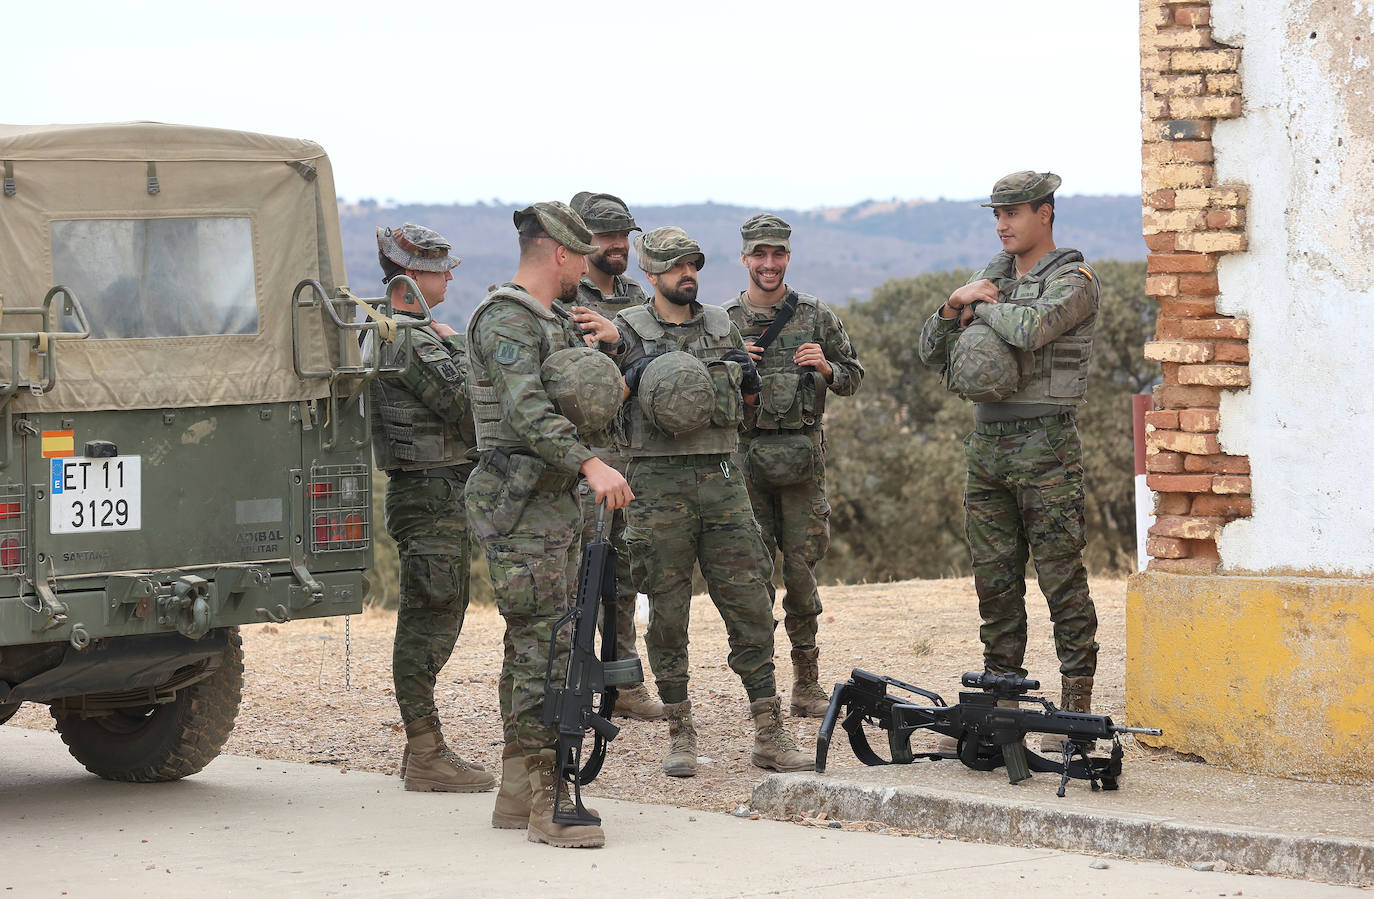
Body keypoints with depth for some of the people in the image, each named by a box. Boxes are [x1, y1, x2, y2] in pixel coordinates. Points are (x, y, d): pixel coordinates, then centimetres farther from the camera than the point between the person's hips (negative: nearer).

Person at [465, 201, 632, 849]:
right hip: (520, 509, -10)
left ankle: (516, 794, 17)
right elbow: (527, 410, -28)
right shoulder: (506, 321, -13)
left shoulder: (556, 321, 19)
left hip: (552, 503, 10)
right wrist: (592, 465, -39)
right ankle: (548, 802, -14)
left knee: (532, 645, 12)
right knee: (546, 647, -13)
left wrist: (611, 341, 8)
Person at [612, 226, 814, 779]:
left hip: (722, 478, 4)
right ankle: (680, 734, 11)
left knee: (750, 607, 0)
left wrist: (746, 378, 7)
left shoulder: (721, 325, 14)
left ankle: (769, 735, 4)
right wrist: (632, 379, -11)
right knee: (668, 613, 1)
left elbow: (749, 402, 24)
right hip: (659, 483, -3)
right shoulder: (627, 331, 1)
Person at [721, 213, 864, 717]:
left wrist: (826, 369, -8)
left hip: (802, 458, 0)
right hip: (744, 456, 0)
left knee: (802, 568, -1)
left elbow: (853, 377, 13)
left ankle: (807, 682, 8)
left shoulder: (816, 316, 7)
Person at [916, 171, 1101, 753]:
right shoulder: (989, 276, 16)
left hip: (1045, 447, -7)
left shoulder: (1074, 280, -6)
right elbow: (932, 352, 16)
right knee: (994, 580, 9)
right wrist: (955, 304, -3)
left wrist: (983, 306, -6)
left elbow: (1029, 328, -26)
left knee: (1062, 581, -5)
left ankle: (1076, 707, -1)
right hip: (986, 442, 7)